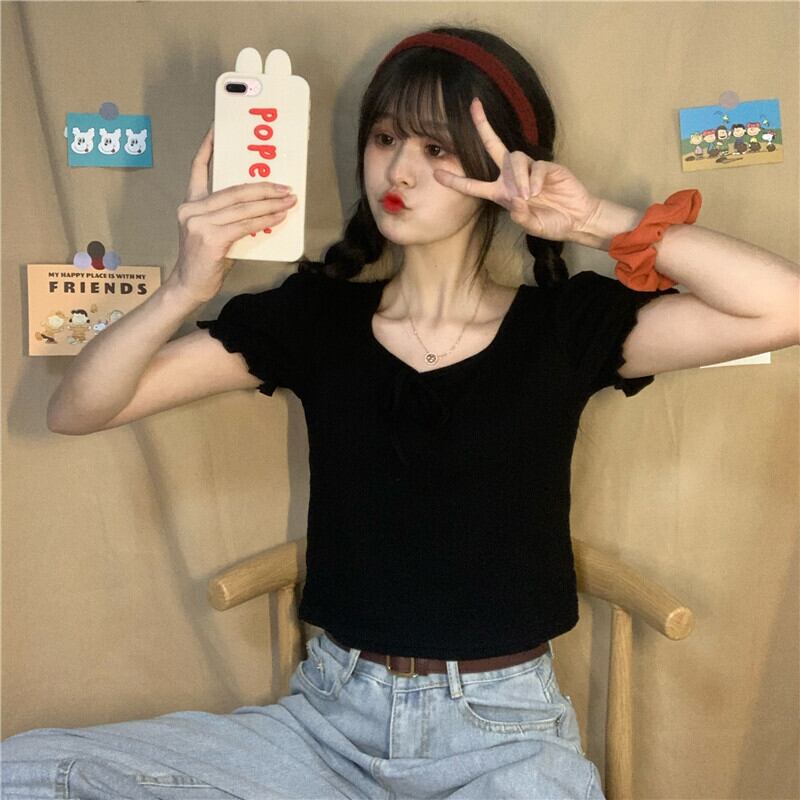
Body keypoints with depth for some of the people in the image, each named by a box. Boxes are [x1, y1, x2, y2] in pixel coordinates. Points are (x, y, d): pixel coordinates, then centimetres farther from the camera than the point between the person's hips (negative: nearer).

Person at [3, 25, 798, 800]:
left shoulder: (566, 326, -5)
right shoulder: (313, 315, -1)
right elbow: (75, 410, -2)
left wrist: (599, 221, -19)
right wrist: (183, 289, -20)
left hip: (505, 732, -1)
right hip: (330, 716, 2)